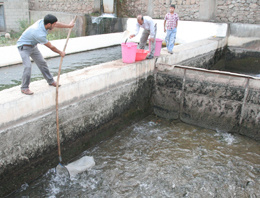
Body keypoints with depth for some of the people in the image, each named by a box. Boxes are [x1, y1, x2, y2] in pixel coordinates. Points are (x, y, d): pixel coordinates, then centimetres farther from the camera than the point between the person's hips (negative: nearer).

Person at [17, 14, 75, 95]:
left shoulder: (42, 21, -16)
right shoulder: (40, 34, -37)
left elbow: (57, 24, 4)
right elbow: (51, 47, -22)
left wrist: (68, 26, 13)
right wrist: (60, 52, -7)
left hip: (33, 45, 9)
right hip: (24, 47, -9)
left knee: (42, 63, 12)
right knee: (28, 66, -20)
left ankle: (51, 81, 25)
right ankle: (24, 88, -7)